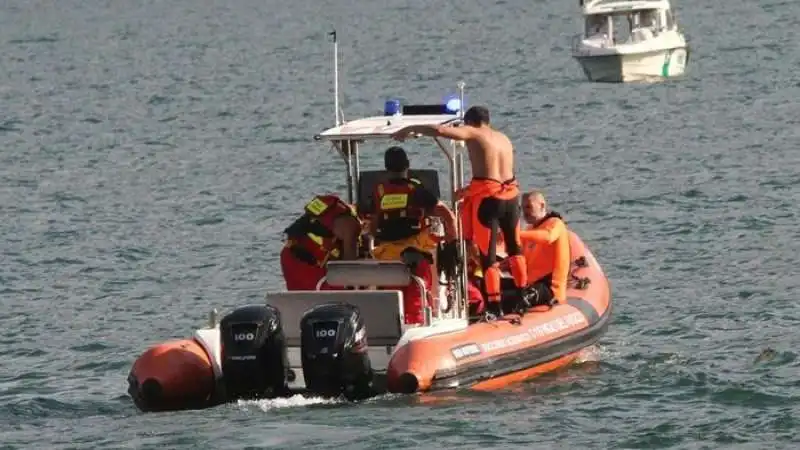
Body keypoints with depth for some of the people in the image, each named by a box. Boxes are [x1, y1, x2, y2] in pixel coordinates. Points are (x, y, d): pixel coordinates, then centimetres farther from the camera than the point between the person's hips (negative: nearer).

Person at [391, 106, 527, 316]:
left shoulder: (473, 134, -2)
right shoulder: (504, 139, 19)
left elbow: (439, 130, -12)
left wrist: (409, 129, 1)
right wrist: (471, 189, 36)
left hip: (487, 198, -6)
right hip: (510, 195, 6)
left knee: (488, 255, -1)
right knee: (514, 247, 24)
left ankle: (495, 307, -4)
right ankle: (523, 296, 32)